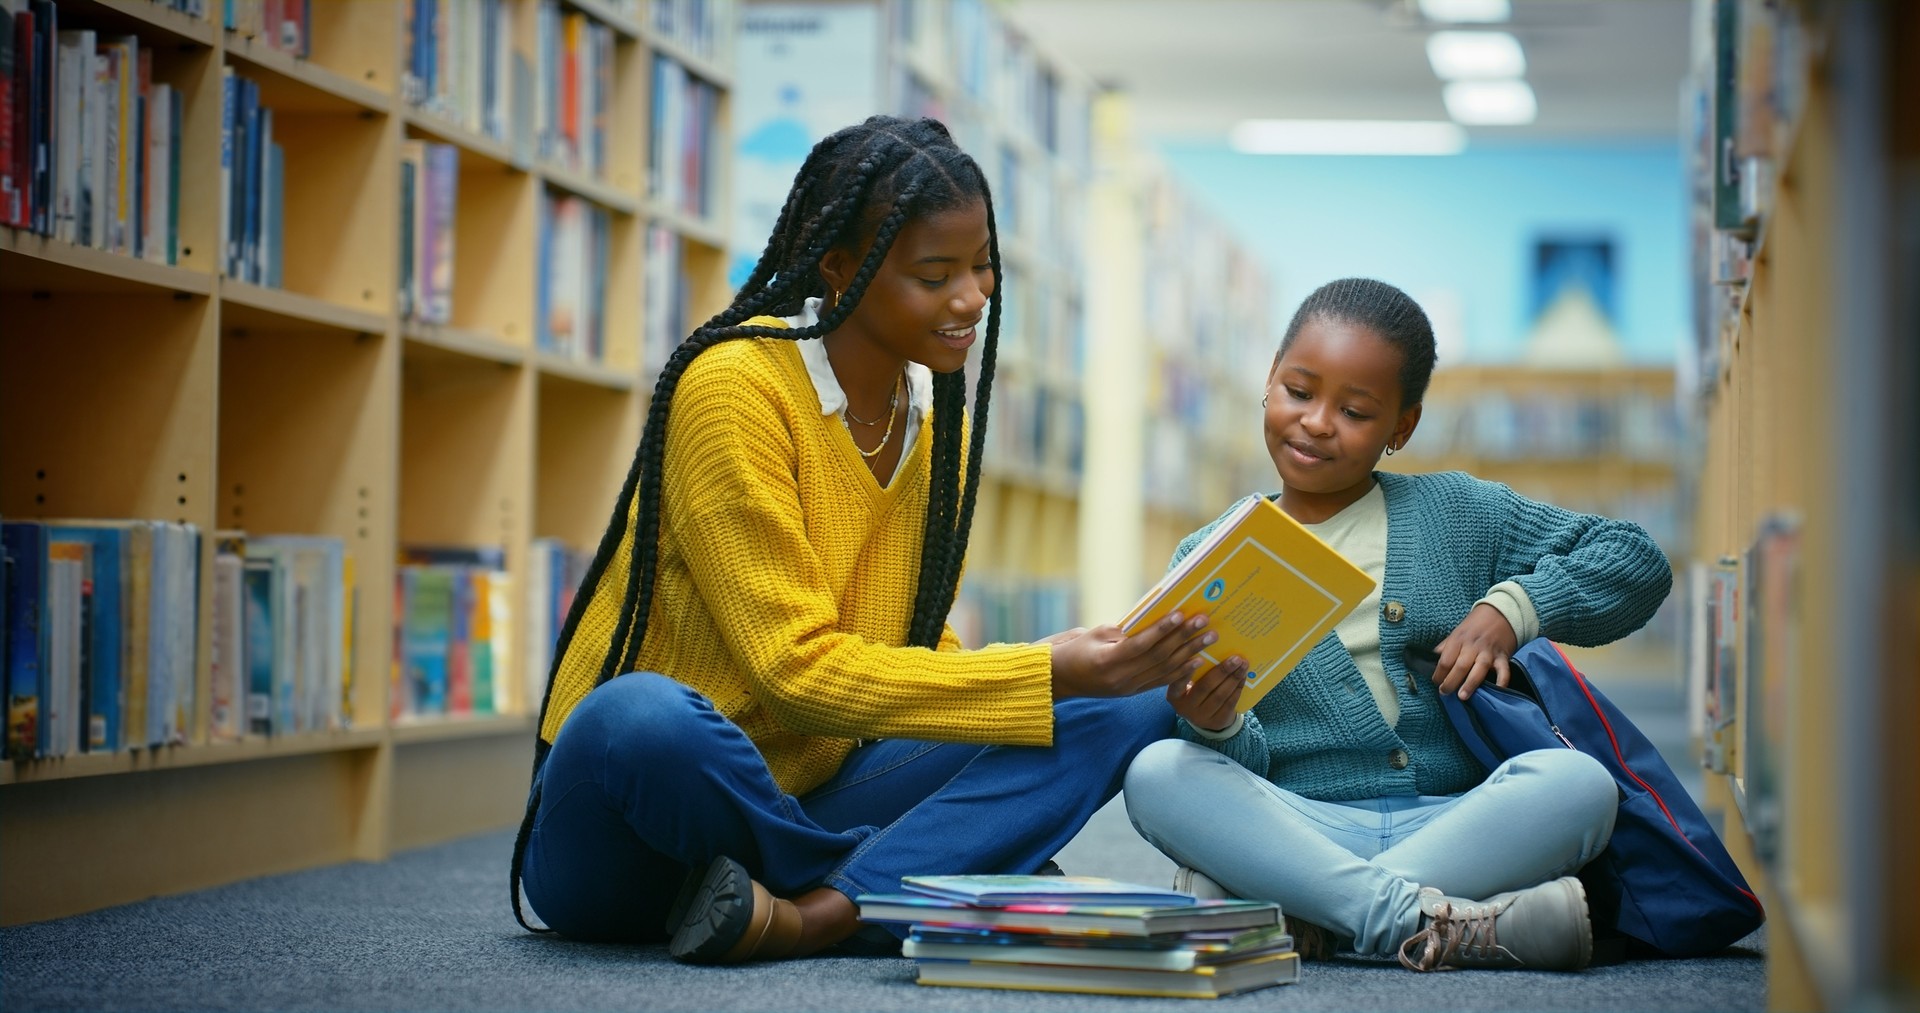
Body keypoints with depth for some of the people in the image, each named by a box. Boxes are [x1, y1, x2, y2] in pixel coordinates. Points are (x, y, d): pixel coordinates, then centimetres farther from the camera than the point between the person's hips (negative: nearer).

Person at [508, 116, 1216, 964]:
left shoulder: (940, 417, 8)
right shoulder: (734, 387, -17)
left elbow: (916, 652, 5)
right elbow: (797, 669, -22)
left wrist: (1092, 667, -13)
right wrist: (1045, 674, -27)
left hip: (820, 794, 7)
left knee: (1124, 712, -11)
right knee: (641, 715, -43)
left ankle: (806, 918, -27)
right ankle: (916, 887, -17)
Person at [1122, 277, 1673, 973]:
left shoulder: (1459, 514, 12)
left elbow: (1637, 562, 13)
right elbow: (1247, 760, 1)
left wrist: (1514, 607, -3)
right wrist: (1214, 726, -23)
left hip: (1453, 824, 1)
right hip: (1301, 828, 0)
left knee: (1580, 782, -30)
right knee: (1157, 772, -28)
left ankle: (1296, 916, -30)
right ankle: (1426, 919, -35)